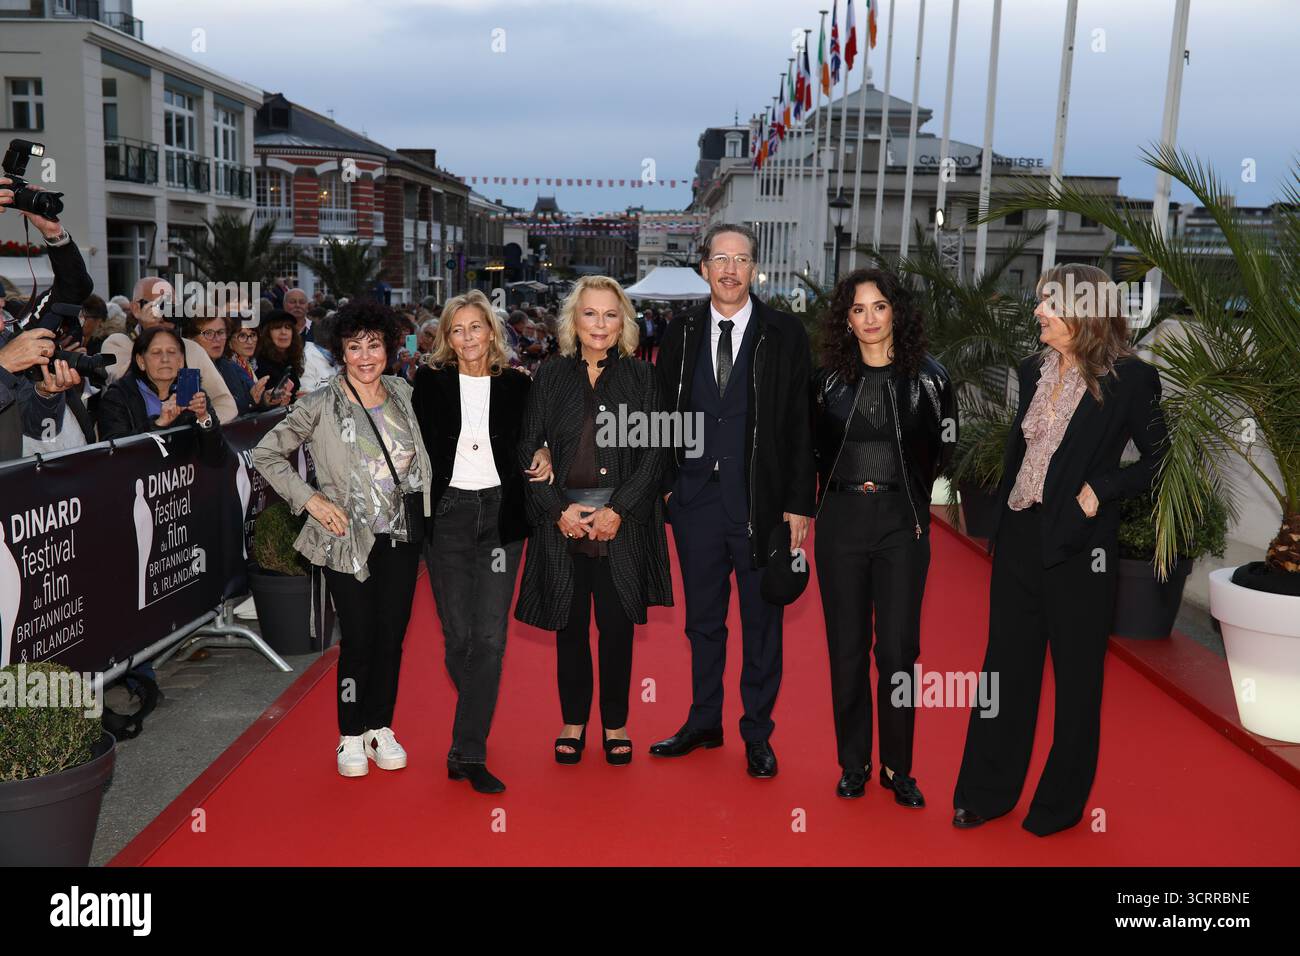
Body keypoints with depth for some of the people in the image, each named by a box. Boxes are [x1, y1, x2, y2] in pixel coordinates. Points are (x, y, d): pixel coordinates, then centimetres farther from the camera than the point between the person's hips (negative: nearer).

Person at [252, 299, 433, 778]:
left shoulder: (403, 394, 5)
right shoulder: (319, 405, -7)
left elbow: (425, 452, 22)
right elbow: (266, 454, -4)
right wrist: (309, 498, -10)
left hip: (402, 534, 4)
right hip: (349, 537, -3)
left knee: (392, 633, 7)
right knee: (358, 636, -2)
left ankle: (380, 728, 23)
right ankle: (351, 735, 16)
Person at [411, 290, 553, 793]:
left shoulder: (515, 384, 6)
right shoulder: (429, 381, 4)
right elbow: (417, 445, 5)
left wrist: (544, 455, -4)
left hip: (501, 512, 0)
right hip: (447, 512, 0)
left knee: (490, 636, -6)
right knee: (457, 635, 4)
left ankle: (469, 753, -1)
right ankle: (475, 728, 28)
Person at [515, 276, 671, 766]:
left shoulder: (641, 377, 5)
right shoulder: (550, 377, 6)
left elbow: (654, 452, 0)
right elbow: (528, 450, 3)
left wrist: (618, 510, -10)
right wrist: (559, 509, -8)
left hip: (623, 519, -1)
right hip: (563, 518, 1)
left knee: (617, 625, 5)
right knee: (570, 625, 7)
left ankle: (615, 724, 20)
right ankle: (573, 722, 22)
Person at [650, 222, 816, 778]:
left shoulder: (785, 335, -1)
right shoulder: (680, 336, 7)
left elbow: (801, 424, -3)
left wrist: (799, 503, -6)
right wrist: (664, 484, 4)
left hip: (761, 504, -2)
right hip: (696, 503, 3)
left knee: (761, 625, 8)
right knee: (703, 621, 14)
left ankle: (757, 736, 23)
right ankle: (704, 723, 30)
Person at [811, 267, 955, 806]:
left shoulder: (927, 377, 1)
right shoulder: (827, 378, 4)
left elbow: (942, 448, 11)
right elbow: (809, 448, 15)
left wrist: (913, 497, 9)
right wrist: (840, 482, 8)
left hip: (901, 521, -1)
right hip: (841, 519, 1)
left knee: (898, 648, -1)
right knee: (847, 645, 6)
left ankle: (898, 767, 13)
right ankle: (853, 764, 18)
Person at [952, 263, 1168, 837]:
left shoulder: (1128, 377, -10)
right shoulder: (1034, 371, 8)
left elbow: (1158, 458, -7)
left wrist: (1100, 490, -16)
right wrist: (999, 524, 13)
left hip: (1076, 545, -6)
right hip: (1019, 537, 6)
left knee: (1076, 676, 9)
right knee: (1007, 665, 13)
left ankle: (1062, 802, 25)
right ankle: (988, 791, 26)